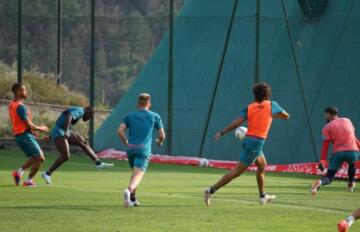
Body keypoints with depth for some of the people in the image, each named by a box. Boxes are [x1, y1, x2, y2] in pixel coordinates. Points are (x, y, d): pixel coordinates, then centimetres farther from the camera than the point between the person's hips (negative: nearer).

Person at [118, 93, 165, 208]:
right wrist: (159, 142, 34)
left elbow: (120, 131, 1)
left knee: (136, 173, 25)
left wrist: (126, 142, 15)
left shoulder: (130, 116, 14)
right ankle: (129, 190, -45)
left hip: (131, 148, 4)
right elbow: (162, 135, 12)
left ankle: (132, 198, 25)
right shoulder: (155, 116, 10)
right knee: (138, 174, -17)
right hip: (144, 150, -4)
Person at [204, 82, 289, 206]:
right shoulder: (272, 105, -1)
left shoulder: (249, 108, 5)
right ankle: (211, 190, -14)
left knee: (262, 166, 27)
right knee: (237, 171, -7)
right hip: (257, 142, -6)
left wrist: (221, 133, -5)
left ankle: (262, 196, 36)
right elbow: (286, 116, 13)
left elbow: (237, 123, -6)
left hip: (249, 139, 6)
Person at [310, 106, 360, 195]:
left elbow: (325, 147, -1)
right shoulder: (347, 121, 18)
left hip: (338, 153, -3)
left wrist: (322, 161, -3)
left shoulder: (327, 128, 6)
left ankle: (319, 183, -31)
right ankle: (351, 184, 40)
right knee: (352, 163, 39)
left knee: (328, 178, 0)